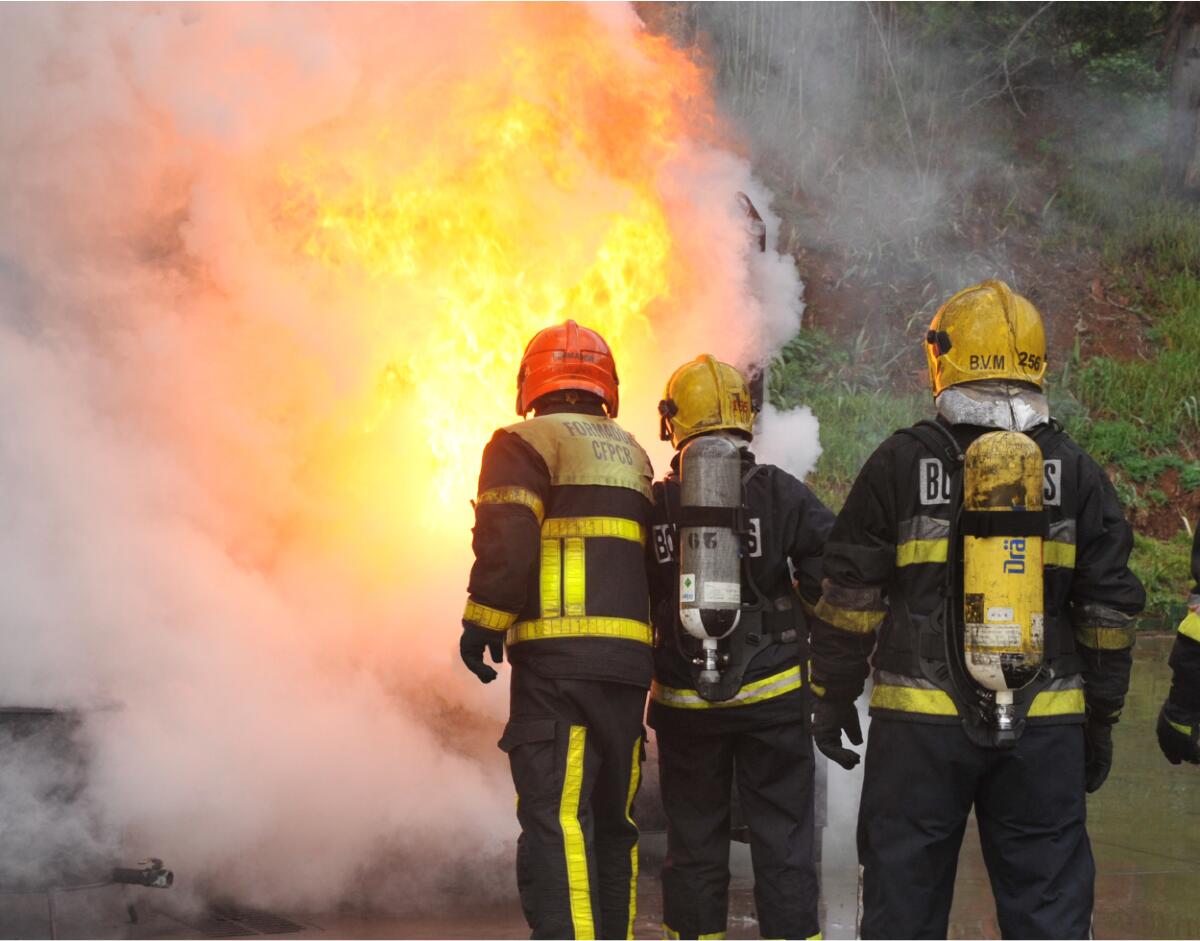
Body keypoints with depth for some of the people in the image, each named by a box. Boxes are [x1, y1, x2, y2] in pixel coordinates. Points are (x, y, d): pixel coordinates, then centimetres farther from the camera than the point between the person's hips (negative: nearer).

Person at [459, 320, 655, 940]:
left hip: (558, 656, -7)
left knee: (555, 819, -12)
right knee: (611, 821, 14)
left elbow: (507, 542, -12)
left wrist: (483, 621, -3)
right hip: (630, 660, 7)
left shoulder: (523, 445, -1)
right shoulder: (632, 454, 22)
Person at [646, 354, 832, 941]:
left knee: (693, 843, 11)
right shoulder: (779, 493, -6)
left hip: (685, 705, 1)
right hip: (772, 695, -1)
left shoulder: (654, 506, -2)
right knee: (782, 842, 4)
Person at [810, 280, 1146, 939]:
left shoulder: (902, 463, -2)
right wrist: (1101, 720, 14)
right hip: (1045, 729, 2)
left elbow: (850, 595, -2)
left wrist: (832, 699, 8)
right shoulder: (1075, 473, 4)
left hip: (920, 723, -1)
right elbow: (1110, 605, 5)